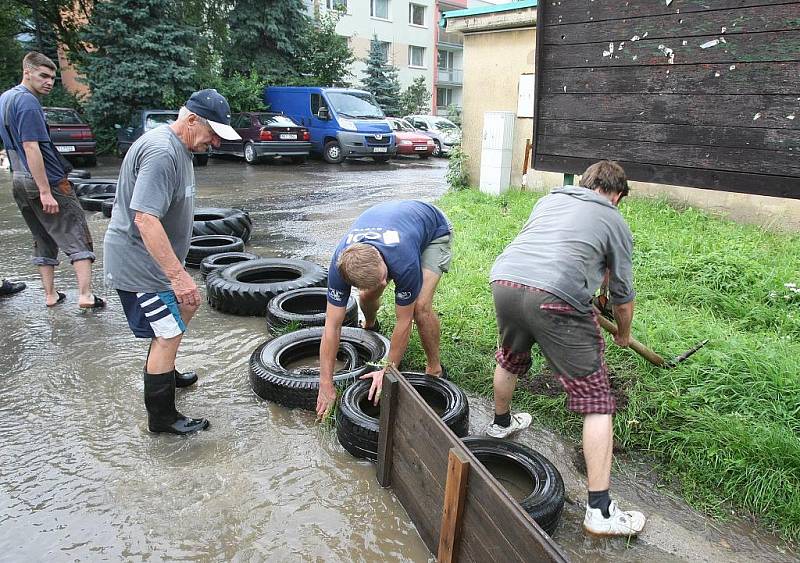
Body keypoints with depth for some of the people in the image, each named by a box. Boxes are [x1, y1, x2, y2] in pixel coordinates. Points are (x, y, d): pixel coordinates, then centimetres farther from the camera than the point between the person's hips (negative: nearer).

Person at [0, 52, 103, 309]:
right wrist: (45, 192, -25)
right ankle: (85, 295, -9)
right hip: (48, 181, -9)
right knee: (77, 237, -3)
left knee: (43, 240, 16)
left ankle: (50, 294, 19)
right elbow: (31, 147, -22)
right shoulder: (28, 102, -15)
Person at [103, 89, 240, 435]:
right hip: (138, 263, -11)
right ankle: (161, 417, 7)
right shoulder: (161, 152, -25)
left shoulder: (178, 147, 10)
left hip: (153, 260, 11)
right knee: (169, 335, -6)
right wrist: (178, 274, -34)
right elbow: (146, 218, -32)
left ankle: (164, 373, 41)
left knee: (187, 306, 24)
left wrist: (178, 271, 27)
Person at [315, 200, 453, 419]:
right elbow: (332, 326, -27)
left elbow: (404, 322, -29)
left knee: (421, 306, -23)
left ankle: (435, 370, -1)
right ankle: (370, 327, 34)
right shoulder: (340, 264, -33)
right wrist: (326, 386, -25)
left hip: (433, 230, -4)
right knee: (367, 295, -4)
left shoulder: (404, 262, -44)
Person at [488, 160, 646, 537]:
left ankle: (501, 422, 58)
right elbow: (623, 296, 23)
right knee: (596, 401, 6)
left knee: (511, 358, 34)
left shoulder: (549, 199, 29)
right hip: (556, 296, -5)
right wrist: (623, 335, 43)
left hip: (504, 279, 5)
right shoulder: (615, 222, 18)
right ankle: (600, 510, 8)